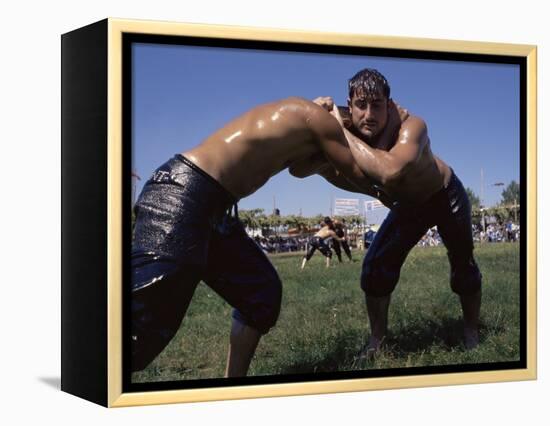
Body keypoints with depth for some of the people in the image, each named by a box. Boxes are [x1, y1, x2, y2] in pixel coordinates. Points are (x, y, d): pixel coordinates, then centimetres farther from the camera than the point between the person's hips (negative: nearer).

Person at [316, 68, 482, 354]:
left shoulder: (411, 126, -42)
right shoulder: (347, 130, -25)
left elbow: (390, 171, -61)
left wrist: (341, 131, -53)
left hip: (447, 196, -3)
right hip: (408, 206, 4)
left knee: (463, 265, 6)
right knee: (376, 266, -10)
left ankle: (471, 330, 30)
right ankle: (377, 338, 5)